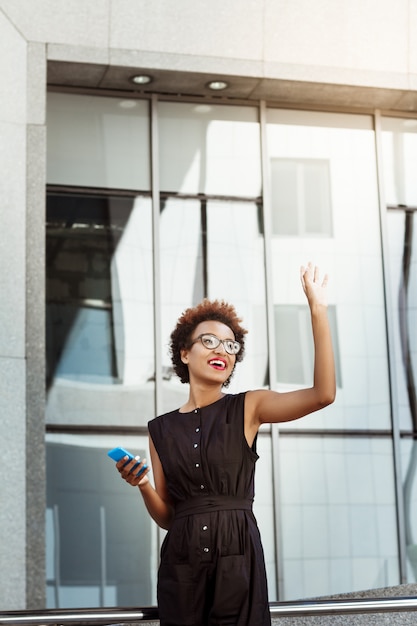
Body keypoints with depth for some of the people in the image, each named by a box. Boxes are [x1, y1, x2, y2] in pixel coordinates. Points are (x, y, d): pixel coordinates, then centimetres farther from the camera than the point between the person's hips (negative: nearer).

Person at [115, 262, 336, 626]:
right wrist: (142, 485, -9)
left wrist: (318, 310, -16)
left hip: (238, 557, -2)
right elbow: (166, 516, 11)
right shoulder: (162, 429, 10)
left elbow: (323, 394, -13)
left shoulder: (248, 408, 4)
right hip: (181, 564, 2)